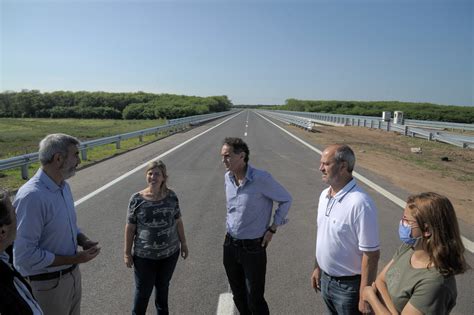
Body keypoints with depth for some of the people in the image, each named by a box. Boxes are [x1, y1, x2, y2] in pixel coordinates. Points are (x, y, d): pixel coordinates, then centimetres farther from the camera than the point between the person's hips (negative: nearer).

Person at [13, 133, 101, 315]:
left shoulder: (63, 186, 1)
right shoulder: (32, 196, -28)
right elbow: (25, 255, -27)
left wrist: (83, 241, -5)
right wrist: (74, 259, -21)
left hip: (72, 274, 8)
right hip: (47, 283, -8)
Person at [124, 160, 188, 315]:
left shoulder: (171, 196, -7)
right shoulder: (137, 199, -13)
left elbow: (178, 221, 2)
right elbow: (130, 227, -7)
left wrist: (183, 243, 7)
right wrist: (127, 253, -4)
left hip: (170, 252, 2)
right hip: (144, 255, -2)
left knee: (163, 286, 23)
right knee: (143, 291, 11)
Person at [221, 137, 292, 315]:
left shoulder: (262, 178, -21)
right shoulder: (228, 177, -2)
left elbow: (286, 200, -8)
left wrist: (272, 228, -8)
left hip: (253, 248, -5)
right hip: (230, 245, 6)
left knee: (255, 299, 7)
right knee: (238, 295, 20)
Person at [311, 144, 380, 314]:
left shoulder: (360, 203, -27)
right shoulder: (324, 195, -2)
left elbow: (371, 255, -23)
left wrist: (364, 297, -18)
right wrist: (317, 267, 14)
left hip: (349, 285, -7)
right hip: (326, 278, 7)